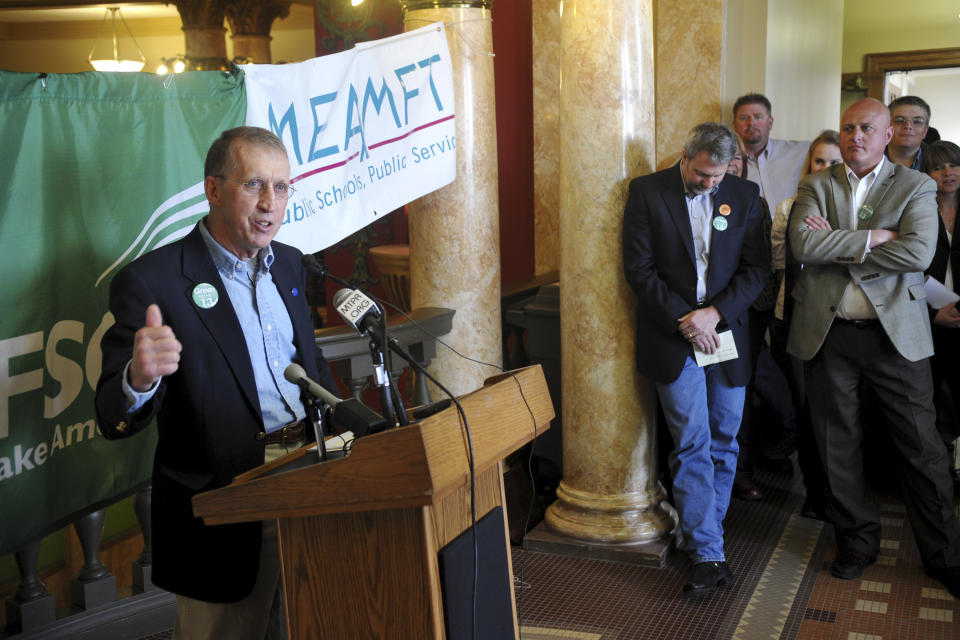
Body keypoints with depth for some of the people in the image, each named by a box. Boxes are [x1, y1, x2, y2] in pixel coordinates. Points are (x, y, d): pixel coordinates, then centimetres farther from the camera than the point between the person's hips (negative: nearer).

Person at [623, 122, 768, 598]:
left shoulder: (744, 195, 6)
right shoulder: (647, 192, -2)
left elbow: (757, 267, 3)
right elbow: (639, 268, -6)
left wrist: (715, 312, -11)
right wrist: (683, 319, -13)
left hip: (726, 334, 4)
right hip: (673, 338, -3)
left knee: (724, 443, 8)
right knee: (692, 446, -5)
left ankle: (703, 535, 24)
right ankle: (707, 556, 0)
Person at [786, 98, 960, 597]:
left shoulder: (916, 186, 3)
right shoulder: (816, 186, 6)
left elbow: (918, 252, -14)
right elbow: (803, 244, -12)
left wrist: (837, 249, -12)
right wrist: (872, 238, -15)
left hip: (897, 332, -1)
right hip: (828, 332, 2)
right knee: (838, 445, 11)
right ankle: (857, 541, 28)